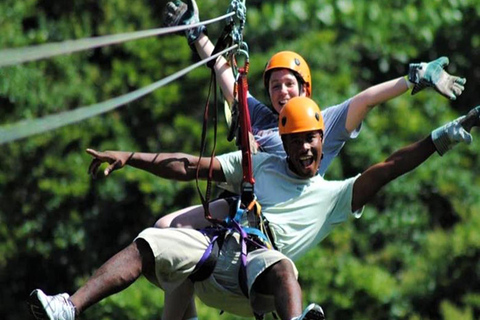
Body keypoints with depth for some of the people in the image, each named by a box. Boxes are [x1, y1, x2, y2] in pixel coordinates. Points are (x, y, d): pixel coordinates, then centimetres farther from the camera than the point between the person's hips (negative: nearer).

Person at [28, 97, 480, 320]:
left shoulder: (335, 196, 19)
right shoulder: (260, 164, 25)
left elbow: (390, 168, 10)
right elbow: (192, 167, 22)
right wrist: (129, 157, 16)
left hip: (251, 281, -3)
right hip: (214, 249, 3)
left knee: (278, 265, -38)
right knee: (150, 243, -23)